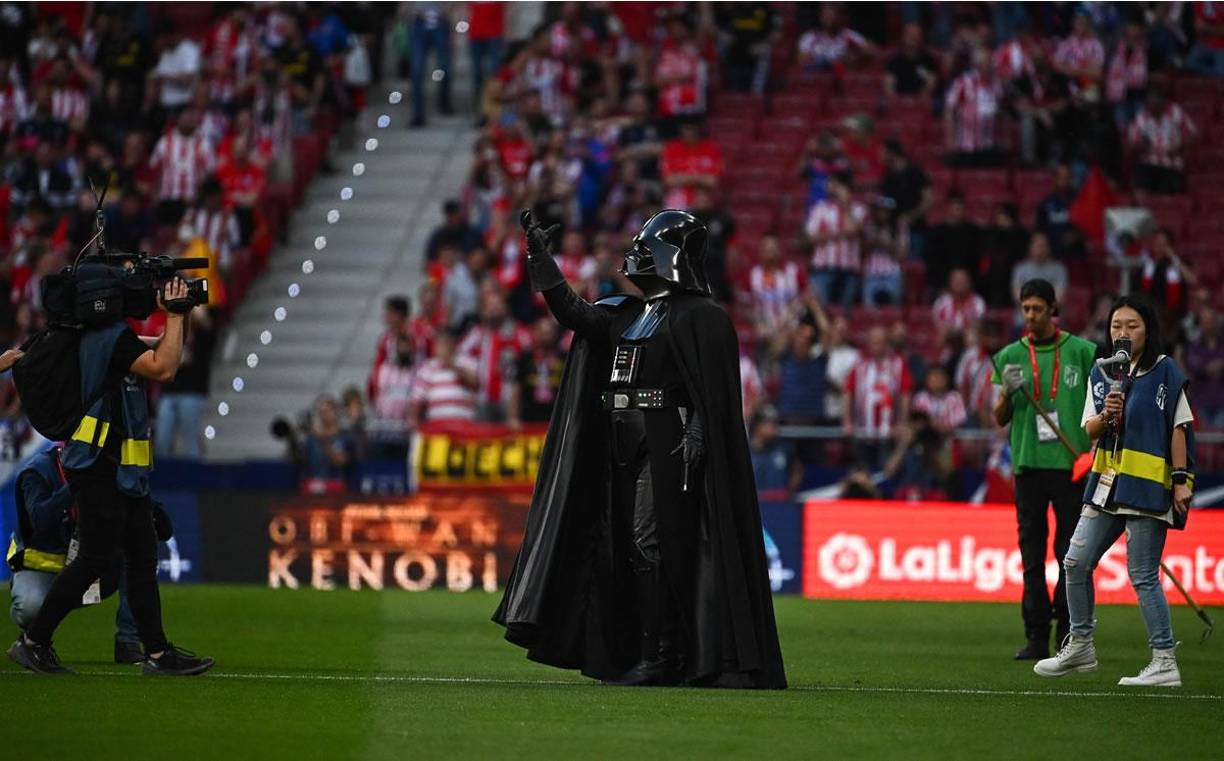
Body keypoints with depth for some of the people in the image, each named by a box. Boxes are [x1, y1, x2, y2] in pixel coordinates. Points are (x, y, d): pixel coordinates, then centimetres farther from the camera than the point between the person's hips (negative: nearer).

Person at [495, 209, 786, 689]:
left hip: (665, 446, -9)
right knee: (619, 547, 7)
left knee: (651, 545, -14)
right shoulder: (627, 314, 20)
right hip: (624, 449, 9)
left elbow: (710, 392, -12)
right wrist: (542, 262, 0)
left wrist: (695, 442, -22)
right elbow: (574, 314, 8)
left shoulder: (700, 317, -5)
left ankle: (660, 659, -14)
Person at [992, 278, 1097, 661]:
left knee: (1071, 554, 0)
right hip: (1028, 464, 2)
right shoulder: (1010, 356, 8)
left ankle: (1070, 637, 5)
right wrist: (1007, 392, -11)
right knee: (1032, 556, 2)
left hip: (1072, 465, -2)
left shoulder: (1081, 351, 4)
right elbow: (1000, 419, 9)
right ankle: (1036, 638, 4)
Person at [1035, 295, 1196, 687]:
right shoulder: (1102, 373, 11)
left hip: (1147, 487, -7)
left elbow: (1179, 427, -5)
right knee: (1076, 563, 7)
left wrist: (1181, 478, -11)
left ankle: (1165, 661, -4)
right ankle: (1080, 647, 22)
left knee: (1143, 577, -8)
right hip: (1106, 483, 7)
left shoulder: (1165, 371, -4)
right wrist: (1105, 416, -13)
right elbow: (1090, 431, 9)